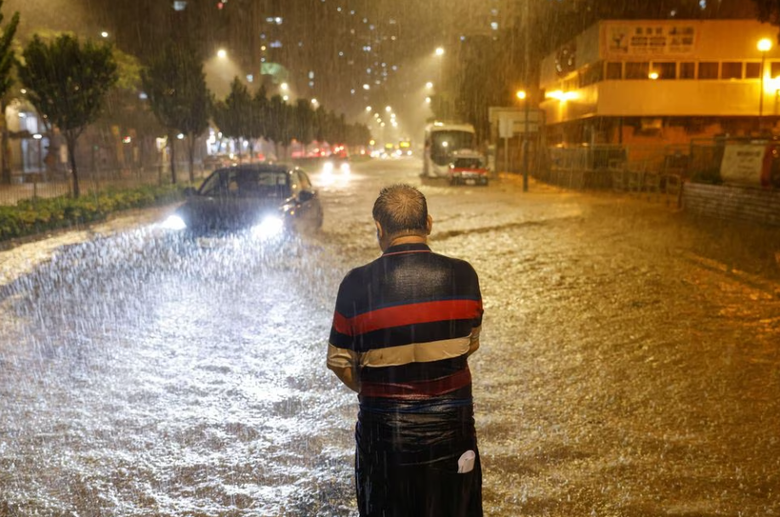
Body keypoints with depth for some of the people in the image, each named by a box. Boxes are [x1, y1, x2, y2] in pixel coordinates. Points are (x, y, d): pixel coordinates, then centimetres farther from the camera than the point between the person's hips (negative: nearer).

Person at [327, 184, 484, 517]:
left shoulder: (357, 284, -16)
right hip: (451, 425, 1)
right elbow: (470, 344, 3)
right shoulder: (463, 276, -11)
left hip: (386, 430, -1)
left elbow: (340, 362, -7)